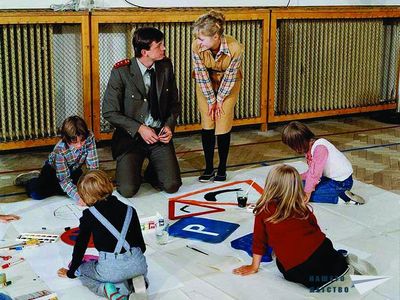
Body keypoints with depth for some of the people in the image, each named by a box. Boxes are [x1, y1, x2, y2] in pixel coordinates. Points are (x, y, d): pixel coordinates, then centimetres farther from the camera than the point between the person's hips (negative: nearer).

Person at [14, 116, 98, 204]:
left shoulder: (90, 137, -32)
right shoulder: (60, 149, -37)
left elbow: (93, 166, -26)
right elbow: (64, 179, -33)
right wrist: (78, 197, -47)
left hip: (74, 169, 4)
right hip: (53, 169, -4)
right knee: (37, 194, -23)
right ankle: (29, 180, 13)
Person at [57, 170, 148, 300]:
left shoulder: (89, 215, 4)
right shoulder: (129, 210, 14)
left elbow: (80, 245, 13)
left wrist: (71, 272, 28)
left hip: (110, 267, -3)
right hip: (138, 264, 4)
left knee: (81, 270, 27)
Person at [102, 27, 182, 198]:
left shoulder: (166, 66, 1)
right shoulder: (121, 72, -13)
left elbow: (174, 103, 12)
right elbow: (109, 112, -9)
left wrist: (169, 126, -7)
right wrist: (139, 129, -17)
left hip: (160, 134, 3)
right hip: (131, 137, -3)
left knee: (172, 186, -14)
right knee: (128, 190, -18)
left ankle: (151, 173, 21)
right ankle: (127, 170, 18)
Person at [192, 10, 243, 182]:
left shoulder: (235, 48, -35)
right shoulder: (197, 46, -30)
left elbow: (230, 76, -20)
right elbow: (202, 75, -17)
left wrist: (220, 100, -10)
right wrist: (211, 100, -10)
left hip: (228, 84, -1)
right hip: (206, 82, 2)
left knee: (223, 125, -5)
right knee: (207, 123, -3)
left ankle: (222, 168, 9)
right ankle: (209, 168, 7)